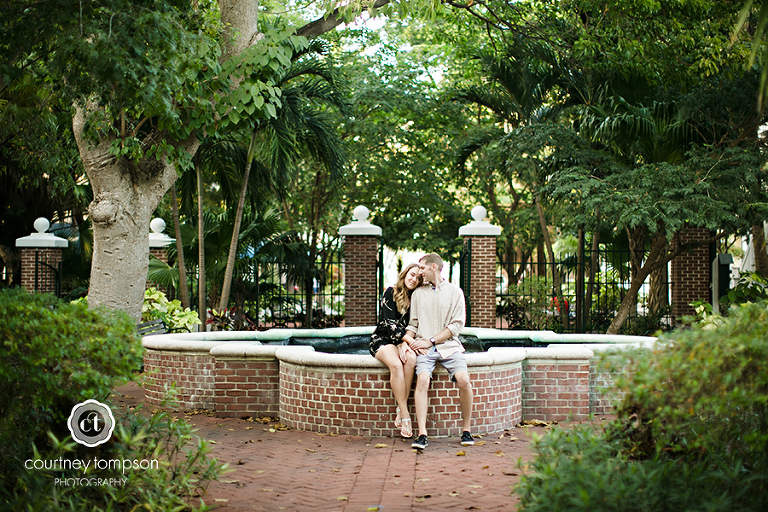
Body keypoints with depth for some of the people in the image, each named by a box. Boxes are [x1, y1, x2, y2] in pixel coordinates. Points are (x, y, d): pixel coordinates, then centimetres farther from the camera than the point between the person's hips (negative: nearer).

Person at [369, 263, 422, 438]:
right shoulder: (391, 292, -4)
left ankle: (401, 410, -30)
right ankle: (405, 415, -34)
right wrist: (412, 341, -21)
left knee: (411, 359, -32)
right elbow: (390, 323, -12)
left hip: (402, 341, 4)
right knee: (396, 365, -34)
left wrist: (405, 344, -15)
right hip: (382, 340, -3)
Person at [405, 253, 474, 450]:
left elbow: (456, 325, 2)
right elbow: (412, 324, 20)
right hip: (425, 348, 1)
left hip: (449, 346, -1)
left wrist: (430, 341, -6)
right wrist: (409, 341, -2)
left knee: (464, 380, -25)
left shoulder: (455, 292, 9)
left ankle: (466, 430, -7)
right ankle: (422, 434, -31)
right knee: (422, 379, -28)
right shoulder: (418, 293, 18)